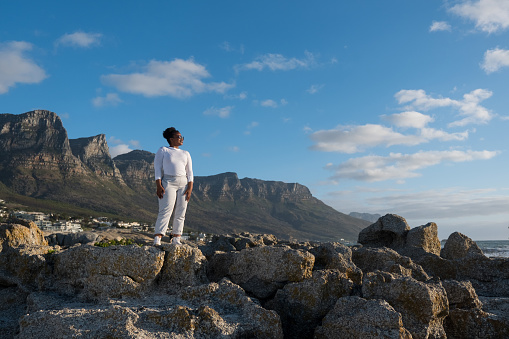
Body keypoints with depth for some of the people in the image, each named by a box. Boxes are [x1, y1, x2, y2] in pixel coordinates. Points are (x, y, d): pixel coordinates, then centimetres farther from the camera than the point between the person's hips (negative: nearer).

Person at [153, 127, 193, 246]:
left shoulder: (186, 154, 20)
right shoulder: (163, 150, 10)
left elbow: (189, 172, 13)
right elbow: (157, 168, 1)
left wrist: (190, 188, -1)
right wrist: (158, 185, -12)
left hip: (183, 183, 4)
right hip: (168, 183, -4)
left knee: (181, 213, -2)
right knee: (165, 211, -17)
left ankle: (176, 239, 3)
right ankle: (157, 240, -21)